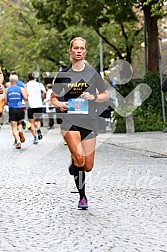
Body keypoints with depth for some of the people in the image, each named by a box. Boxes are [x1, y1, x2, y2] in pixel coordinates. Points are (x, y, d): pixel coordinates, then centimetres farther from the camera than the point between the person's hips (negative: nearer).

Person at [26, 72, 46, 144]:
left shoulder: (26, 85, 5)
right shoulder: (39, 84, 8)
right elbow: (44, 92, -8)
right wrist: (41, 98, 7)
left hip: (30, 105, -2)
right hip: (39, 105, 2)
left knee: (32, 123, 6)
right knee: (37, 120, 20)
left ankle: (35, 138, -4)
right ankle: (38, 129, -11)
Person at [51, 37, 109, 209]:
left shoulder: (93, 74, 5)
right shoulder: (63, 75, 5)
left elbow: (105, 95, 12)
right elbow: (53, 98, 13)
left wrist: (93, 97, -8)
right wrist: (60, 104, -9)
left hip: (89, 122, 2)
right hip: (69, 120, -2)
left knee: (88, 167, 3)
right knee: (79, 158, -25)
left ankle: (73, 165, 41)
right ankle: (82, 196, -5)